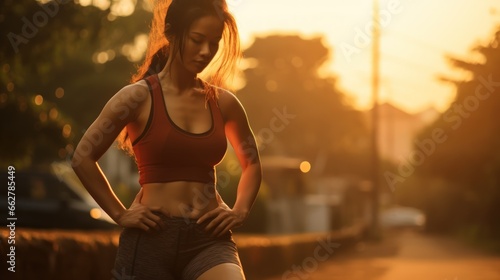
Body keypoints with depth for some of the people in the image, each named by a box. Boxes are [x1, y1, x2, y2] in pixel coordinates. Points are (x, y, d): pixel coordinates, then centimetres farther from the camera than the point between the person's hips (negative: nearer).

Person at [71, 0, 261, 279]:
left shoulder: (224, 103, 7)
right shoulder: (139, 96, -3)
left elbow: (252, 164, 25)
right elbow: (83, 157, 1)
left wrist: (240, 211, 11)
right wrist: (120, 214, -1)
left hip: (210, 240, 2)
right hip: (151, 239, -2)